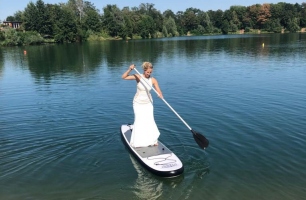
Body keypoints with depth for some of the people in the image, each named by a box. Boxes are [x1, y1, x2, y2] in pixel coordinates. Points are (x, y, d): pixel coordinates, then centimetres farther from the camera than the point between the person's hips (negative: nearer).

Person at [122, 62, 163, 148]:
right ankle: (138, 141, 12)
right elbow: (124, 77, -18)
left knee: (150, 120, -1)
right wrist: (130, 69, -32)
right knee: (139, 121, -5)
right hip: (138, 103, -1)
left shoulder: (153, 80, -10)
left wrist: (160, 95, -37)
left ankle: (153, 139, 19)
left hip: (148, 103, 2)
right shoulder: (138, 77, -14)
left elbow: (159, 91, -15)